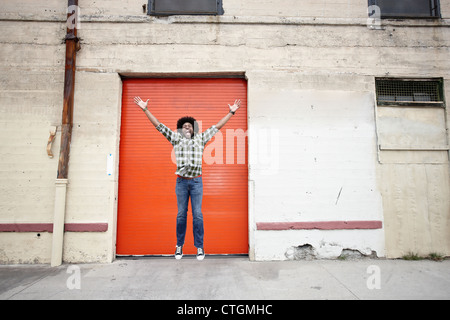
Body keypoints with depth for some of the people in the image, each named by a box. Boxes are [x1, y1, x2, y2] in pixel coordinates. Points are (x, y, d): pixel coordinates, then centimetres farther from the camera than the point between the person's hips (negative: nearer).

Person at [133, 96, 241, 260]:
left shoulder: (201, 139, 11)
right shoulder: (176, 139, 9)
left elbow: (217, 126, 13)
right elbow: (159, 125, 9)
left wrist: (231, 112, 15)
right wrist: (145, 109, 7)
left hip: (196, 181, 0)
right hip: (181, 181, 0)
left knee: (197, 214, 1)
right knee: (181, 214, 6)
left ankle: (199, 247, 10)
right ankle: (179, 246, 19)